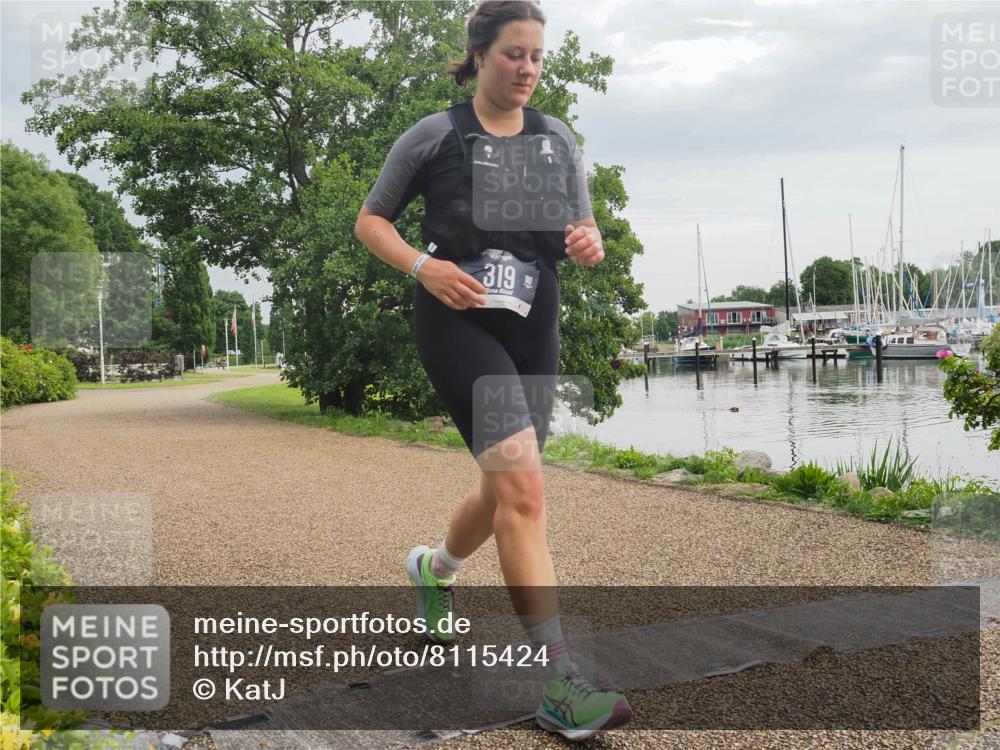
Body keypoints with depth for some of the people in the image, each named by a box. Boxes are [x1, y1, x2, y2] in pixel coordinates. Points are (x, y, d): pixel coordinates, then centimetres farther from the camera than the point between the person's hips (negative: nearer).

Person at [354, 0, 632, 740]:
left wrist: (590, 243, -11)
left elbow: (584, 232, 14)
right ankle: (560, 683, -16)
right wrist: (422, 265, -13)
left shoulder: (558, 140, 10)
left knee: (505, 494, 15)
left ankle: (435, 570, 48)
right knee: (524, 489, -20)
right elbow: (370, 220, 5)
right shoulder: (434, 136, -1)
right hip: (458, 321, -5)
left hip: (534, 330, 6)